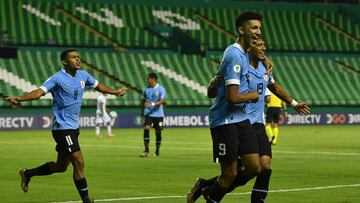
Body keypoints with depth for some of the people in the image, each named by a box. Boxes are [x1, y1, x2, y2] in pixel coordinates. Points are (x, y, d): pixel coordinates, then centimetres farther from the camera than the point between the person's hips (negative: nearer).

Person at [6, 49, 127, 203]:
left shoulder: (83, 75, 8)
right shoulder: (58, 78, -14)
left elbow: (98, 86, 27)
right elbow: (40, 91, -25)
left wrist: (115, 92, 36)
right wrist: (19, 98, -40)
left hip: (73, 127, 8)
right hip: (62, 127, -8)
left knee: (61, 166, 16)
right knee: (79, 163, -12)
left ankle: (28, 173, 36)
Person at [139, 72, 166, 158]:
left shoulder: (161, 89, -7)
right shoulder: (146, 89, 5)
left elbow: (161, 101, -18)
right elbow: (143, 101, 17)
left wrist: (152, 104, -32)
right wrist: (142, 111, 15)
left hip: (158, 114, -2)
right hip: (148, 114, 2)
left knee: (158, 132, 5)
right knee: (146, 129, -16)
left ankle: (157, 150, 23)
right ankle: (146, 151, -16)